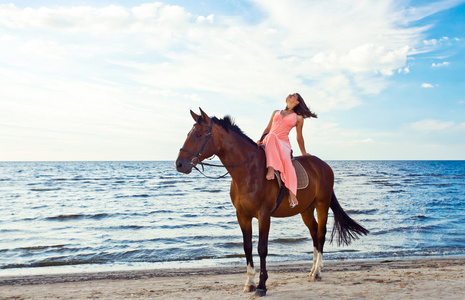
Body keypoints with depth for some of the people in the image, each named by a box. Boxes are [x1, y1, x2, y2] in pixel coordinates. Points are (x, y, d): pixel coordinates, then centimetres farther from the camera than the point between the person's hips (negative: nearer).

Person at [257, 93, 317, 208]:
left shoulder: (298, 118, 17)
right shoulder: (276, 112, 26)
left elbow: (299, 138, 22)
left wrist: (304, 153, 25)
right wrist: (261, 140, 9)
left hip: (283, 143, -2)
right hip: (268, 141, 2)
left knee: (285, 159, -36)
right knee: (272, 136, -37)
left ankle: (291, 192, -35)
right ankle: (271, 169, -49)